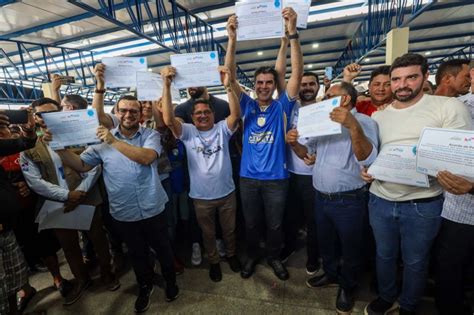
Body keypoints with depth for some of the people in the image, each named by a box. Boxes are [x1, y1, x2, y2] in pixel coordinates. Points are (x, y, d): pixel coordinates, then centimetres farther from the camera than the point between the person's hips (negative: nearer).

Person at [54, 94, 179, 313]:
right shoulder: (103, 139, 0)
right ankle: (145, 286, 50)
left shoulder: (151, 135, -7)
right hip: (123, 213, 2)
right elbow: (81, 164, 4)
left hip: (153, 210, -1)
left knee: (162, 249, 19)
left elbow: (147, 157, -25)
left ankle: (170, 281, 47)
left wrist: (114, 141, -24)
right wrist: (59, 147, -10)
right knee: (136, 253, 23)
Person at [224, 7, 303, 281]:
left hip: (276, 178, -1)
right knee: (251, 223, 18)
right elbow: (230, 77, -7)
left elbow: (298, 73, -12)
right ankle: (252, 256, 42)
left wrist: (292, 33, -21)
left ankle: (274, 257, 41)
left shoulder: (282, 106, -2)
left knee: (275, 224, 16)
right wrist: (232, 39, -18)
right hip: (248, 178, 2)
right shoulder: (247, 106, 2)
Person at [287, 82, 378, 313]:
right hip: (321, 197, 6)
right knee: (325, 242, 24)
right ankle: (331, 273, 49)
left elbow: (367, 159, -25)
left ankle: (347, 286, 40)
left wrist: (353, 126, -36)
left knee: (350, 248, 16)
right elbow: (307, 153, 14)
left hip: (349, 201, -6)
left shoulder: (364, 121, -10)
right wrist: (294, 143, -7)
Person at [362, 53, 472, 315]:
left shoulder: (449, 107, -6)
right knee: (384, 255, 21)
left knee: (415, 262, 17)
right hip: (380, 200, 4)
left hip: (422, 204, -3)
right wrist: (367, 170, -6)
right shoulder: (378, 116, 6)